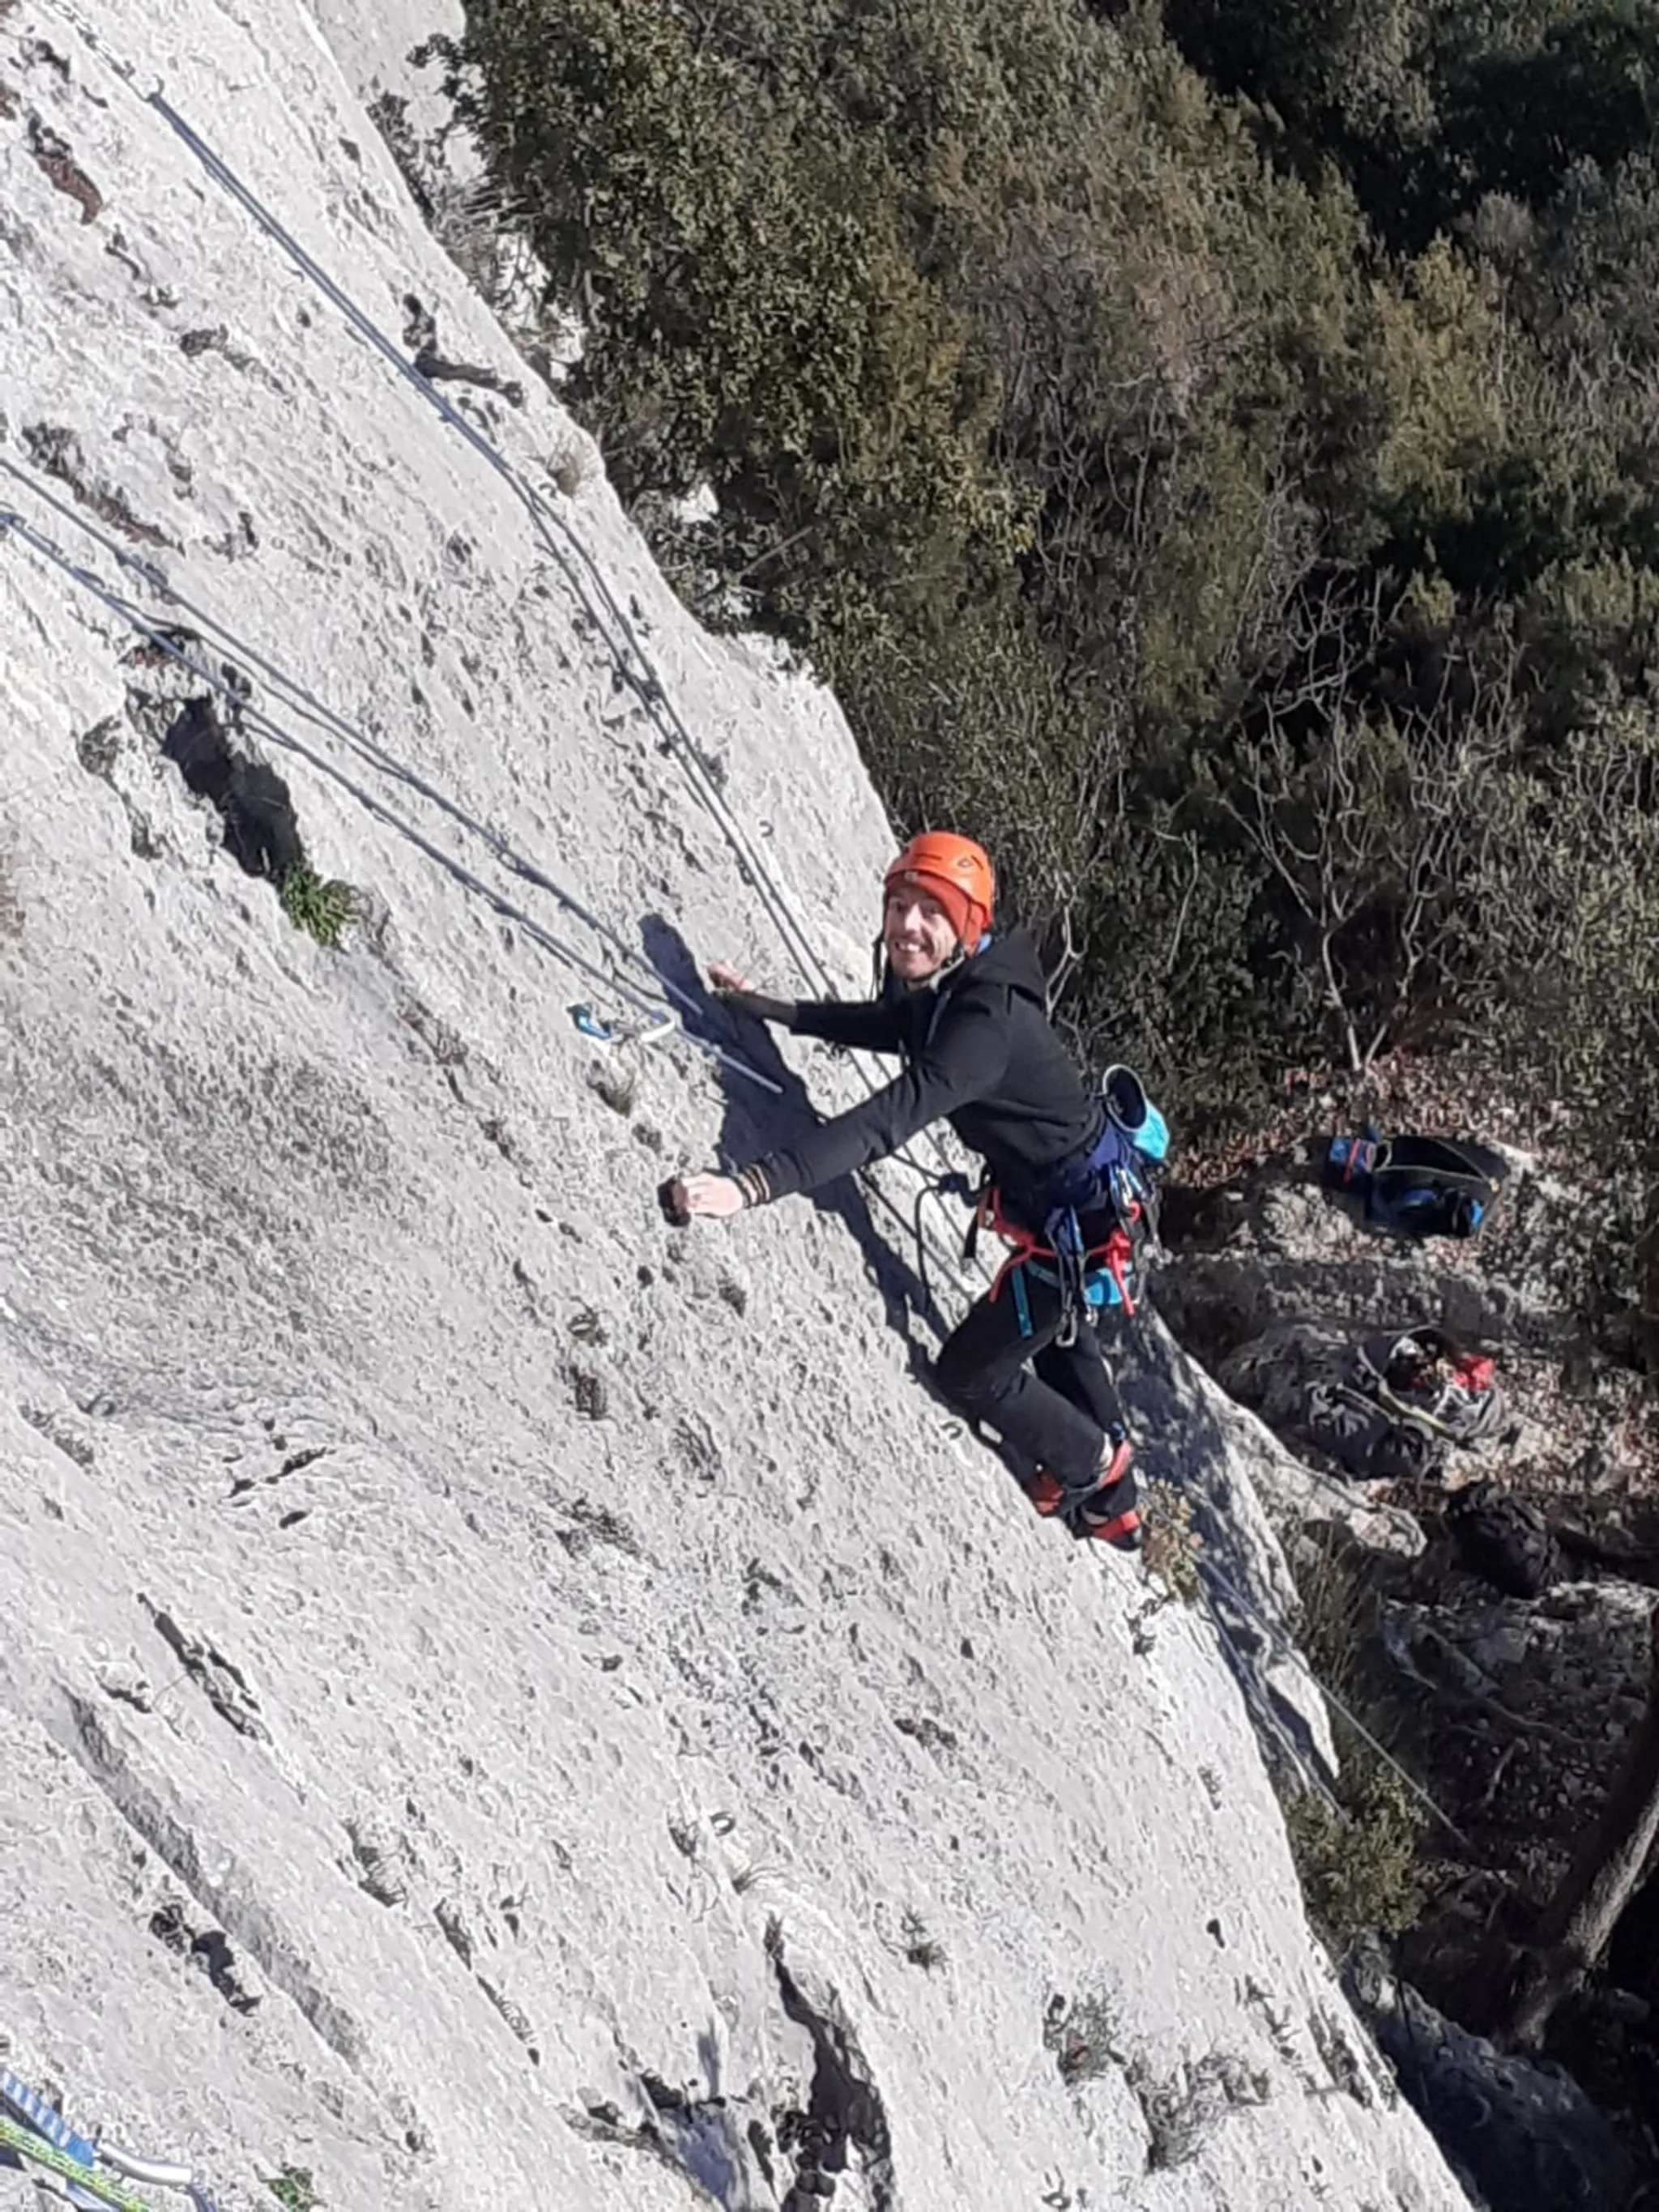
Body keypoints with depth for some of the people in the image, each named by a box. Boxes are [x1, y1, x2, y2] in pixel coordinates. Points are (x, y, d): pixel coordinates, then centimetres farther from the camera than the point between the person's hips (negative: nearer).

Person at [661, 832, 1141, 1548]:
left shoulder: (987, 1023, -35)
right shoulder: (933, 989, -6)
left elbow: (885, 1121, -47)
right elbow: (880, 1023, 16)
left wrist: (753, 1185, -57)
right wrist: (764, 1006, 7)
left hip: (1082, 1214, -10)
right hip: (1077, 1192, 10)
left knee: (968, 1371, 7)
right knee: (1062, 1340, 30)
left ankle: (1090, 1460, 35)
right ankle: (1112, 1507, 53)